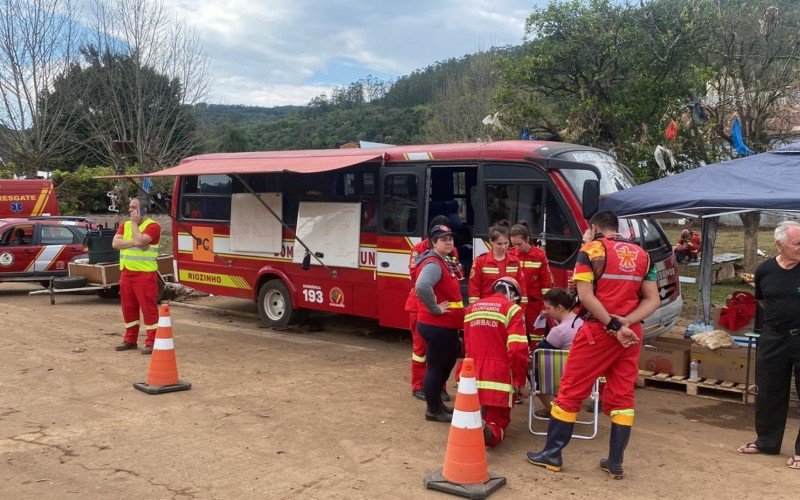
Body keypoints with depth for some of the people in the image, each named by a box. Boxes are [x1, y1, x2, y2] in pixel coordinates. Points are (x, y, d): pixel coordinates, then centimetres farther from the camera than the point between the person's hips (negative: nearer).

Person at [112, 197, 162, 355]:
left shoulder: (152, 226, -8)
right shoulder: (125, 225, 13)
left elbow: (139, 241, -24)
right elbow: (115, 243, -1)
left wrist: (134, 223, -10)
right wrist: (134, 243, -14)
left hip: (145, 273, -7)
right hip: (126, 273, 7)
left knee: (148, 307, -6)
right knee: (128, 307, 13)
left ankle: (151, 342, -1)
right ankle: (130, 339, 24)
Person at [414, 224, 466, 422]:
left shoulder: (445, 263, 13)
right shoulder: (433, 264, -20)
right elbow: (422, 287, -39)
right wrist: (435, 308, -28)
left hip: (446, 325, 11)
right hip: (436, 326, -11)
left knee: (447, 363, 20)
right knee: (436, 366, 0)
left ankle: (437, 402, 34)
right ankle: (433, 410, 12)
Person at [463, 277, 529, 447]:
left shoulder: (471, 308, 14)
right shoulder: (512, 309, -3)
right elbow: (518, 349, -12)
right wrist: (520, 381, -1)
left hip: (472, 376, 4)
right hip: (499, 378, -4)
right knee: (499, 421, 10)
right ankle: (491, 432, -23)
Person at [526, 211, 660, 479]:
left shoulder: (592, 249, -4)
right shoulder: (642, 254, 12)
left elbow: (585, 296, -16)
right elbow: (653, 300, 4)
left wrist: (613, 326, -16)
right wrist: (625, 322, -9)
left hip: (598, 330, -5)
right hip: (632, 332, 5)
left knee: (571, 390, 5)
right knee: (622, 395, 12)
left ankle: (552, 453, 13)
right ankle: (615, 461, 16)